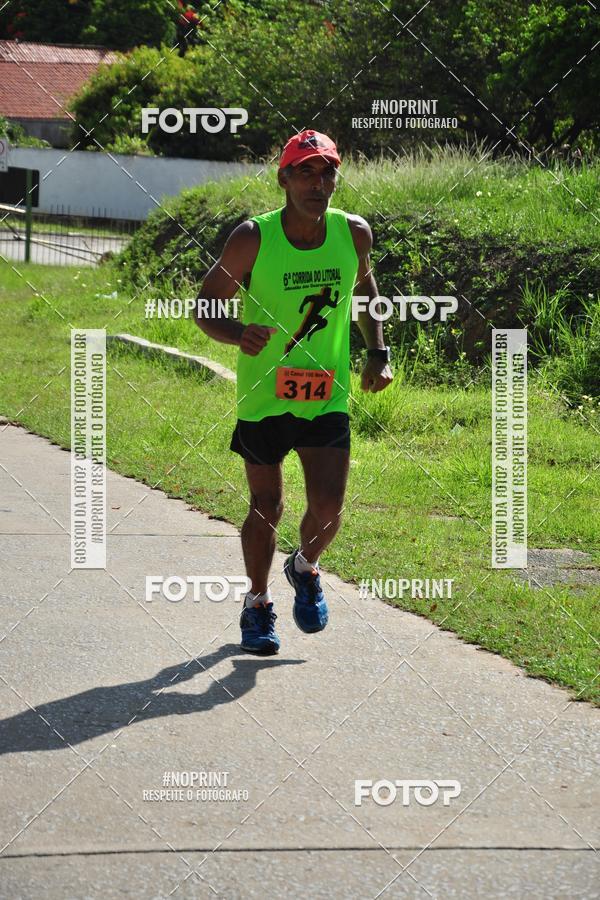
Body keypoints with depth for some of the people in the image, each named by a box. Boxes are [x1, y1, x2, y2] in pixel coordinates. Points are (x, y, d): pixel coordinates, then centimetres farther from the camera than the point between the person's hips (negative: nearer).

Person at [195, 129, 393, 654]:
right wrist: (238, 334, -30)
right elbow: (206, 305, -9)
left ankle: (306, 570, 25)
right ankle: (258, 602, 31)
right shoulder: (253, 239, -15)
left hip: (328, 398, 2)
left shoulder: (354, 234, -5)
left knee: (328, 510, -8)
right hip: (264, 395, -2)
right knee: (266, 508, 8)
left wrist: (378, 353, 7)